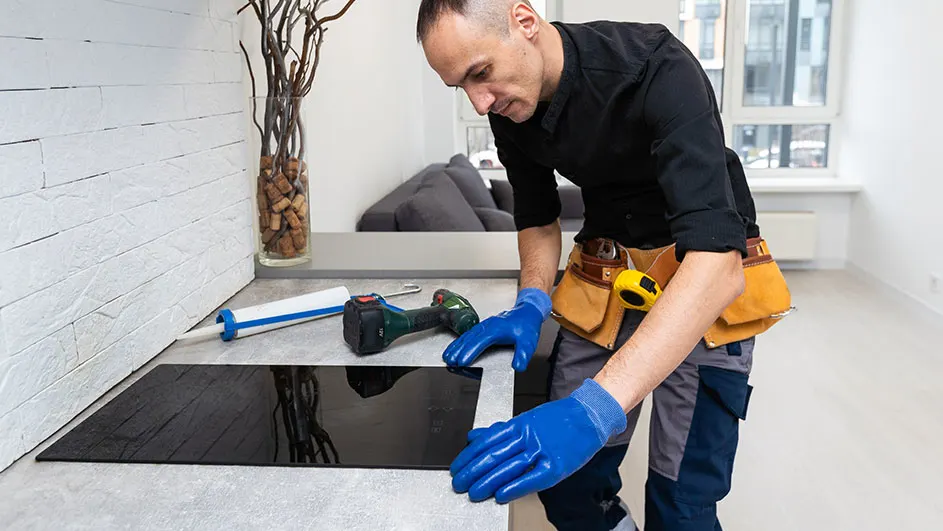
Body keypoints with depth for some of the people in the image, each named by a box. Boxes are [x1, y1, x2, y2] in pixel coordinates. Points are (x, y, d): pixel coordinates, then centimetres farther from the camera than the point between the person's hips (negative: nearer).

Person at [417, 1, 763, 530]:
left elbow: (718, 260, -39)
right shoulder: (510, 106, -8)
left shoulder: (657, 68, -29)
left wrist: (595, 408, -48)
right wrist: (532, 304, -13)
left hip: (706, 283, -5)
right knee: (564, 478, 2)